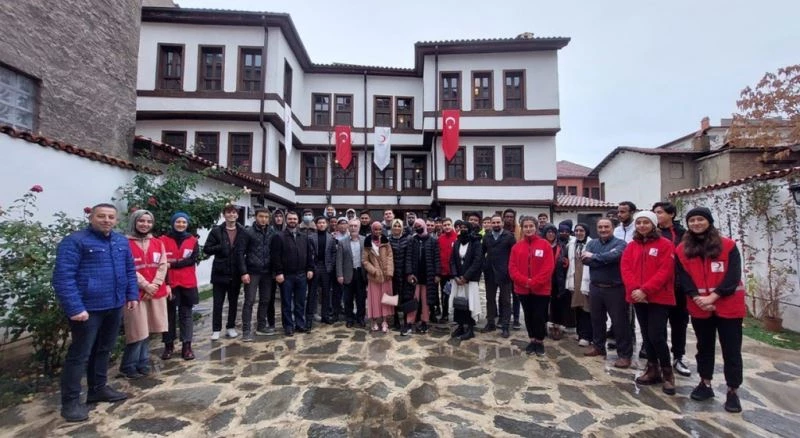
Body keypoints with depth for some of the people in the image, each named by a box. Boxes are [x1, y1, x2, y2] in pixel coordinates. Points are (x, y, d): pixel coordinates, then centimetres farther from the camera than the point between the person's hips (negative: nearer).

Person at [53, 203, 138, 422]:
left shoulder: (122, 241, 9)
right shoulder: (74, 241, -12)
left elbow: (130, 271, 15)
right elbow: (63, 277, -17)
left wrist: (132, 295, 9)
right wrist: (74, 308, -22)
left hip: (114, 306, 7)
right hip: (87, 308, -6)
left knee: (103, 350, 18)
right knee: (79, 355, 4)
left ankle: (98, 388, 33)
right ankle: (70, 401, 18)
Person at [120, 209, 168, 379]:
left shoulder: (158, 243, 10)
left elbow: (163, 266, 5)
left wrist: (155, 285, -9)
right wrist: (146, 285, -15)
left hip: (156, 292, 5)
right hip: (136, 292, -4)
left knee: (148, 330, 12)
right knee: (138, 332, -1)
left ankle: (143, 363, 24)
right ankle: (128, 366, 17)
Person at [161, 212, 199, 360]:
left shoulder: (193, 240, 5)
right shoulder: (164, 240, 0)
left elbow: (193, 259, -7)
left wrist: (173, 263, -16)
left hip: (188, 283, 1)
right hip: (169, 283, -1)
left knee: (186, 314, 6)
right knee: (169, 314, 9)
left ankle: (187, 346, 12)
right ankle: (168, 345, 21)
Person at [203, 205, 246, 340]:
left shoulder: (242, 231, 3)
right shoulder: (216, 230, -1)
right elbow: (206, 249, -3)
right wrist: (221, 247, -16)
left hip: (236, 273, 2)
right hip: (220, 272, -1)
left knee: (233, 302, 12)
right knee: (218, 303, 6)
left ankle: (231, 327, 25)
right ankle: (216, 330, 18)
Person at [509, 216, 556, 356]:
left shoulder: (545, 245, -4)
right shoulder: (517, 246, 4)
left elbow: (549, 267, -11)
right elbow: (512, 267, 0)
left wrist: (534, 282, -16)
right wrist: (525, 281, -14)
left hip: (541, 289, -3)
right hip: (523, 289, 3)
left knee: (540, 317, 4)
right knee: (528, 316, 13)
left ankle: (540, 342, 24)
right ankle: (532, 341, 29)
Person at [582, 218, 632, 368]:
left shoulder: (619, 243, -6)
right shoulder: (592, 243, 8)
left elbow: (614, 256, -27)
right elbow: (584, 259, -9)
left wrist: (593, 256, -16)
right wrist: (605, 260, -18)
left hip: (615, 289, -5)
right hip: (595, 288, 5)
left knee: (619, 322, 2)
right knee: (596, 319, 16)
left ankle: (625, 354, 14)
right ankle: (598, 346, 32)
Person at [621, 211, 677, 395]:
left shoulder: (665, 245, -4)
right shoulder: (631, 246, 10)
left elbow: (665, 272, -13)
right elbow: (625, 268, 1)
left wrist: (645, 290, -20)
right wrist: (635, 289, -14)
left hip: (659, 298, -5)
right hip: (638, 298, 5)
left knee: (656, 336, -7)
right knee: (646, 335, 12)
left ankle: (667, 373, 13)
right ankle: (653, 370, 25)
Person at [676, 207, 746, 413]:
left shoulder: (728, 246, -3)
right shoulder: (682, 250, 3)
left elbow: (733, 276, -10)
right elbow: (683, 278, -1)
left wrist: (713, 296, -18)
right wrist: (697, 298, -15)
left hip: (728, 307, -2)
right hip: (699, 308, 2)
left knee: (731, 350, 5)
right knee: (704, 347, 15)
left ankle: (732, 392, 18)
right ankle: (705, 384, 28)